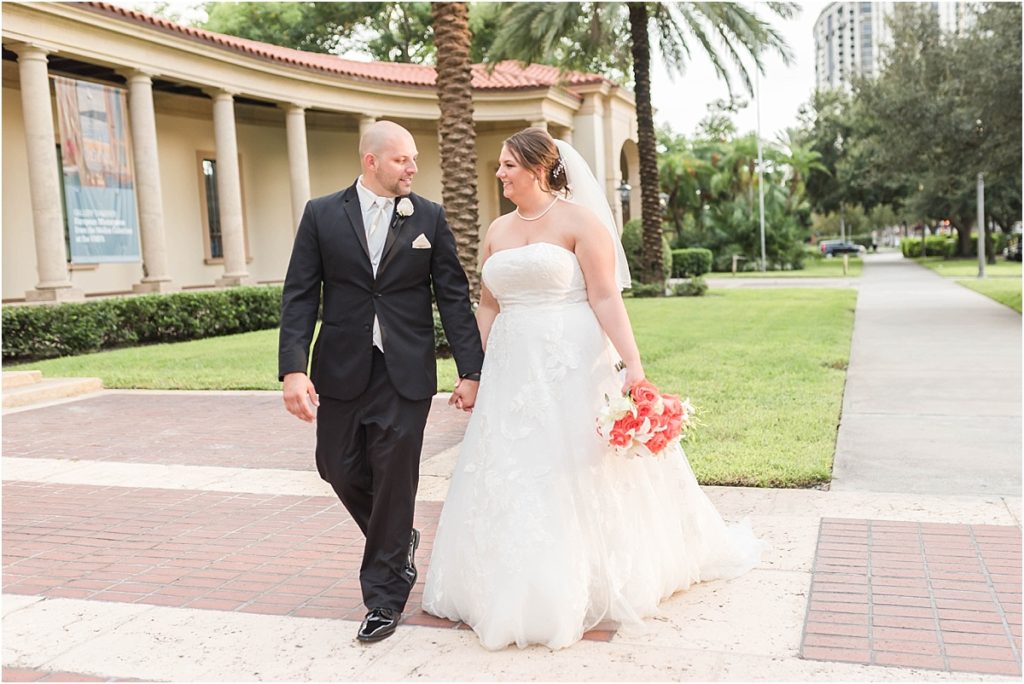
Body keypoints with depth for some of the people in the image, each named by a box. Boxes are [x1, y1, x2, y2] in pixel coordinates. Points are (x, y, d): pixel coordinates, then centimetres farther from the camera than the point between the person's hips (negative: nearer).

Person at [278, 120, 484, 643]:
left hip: (406, 371, -1)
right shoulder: (321, 214, 2)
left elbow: (453, 298, 1)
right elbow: (299, 296, -2)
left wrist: (470, 370, -4)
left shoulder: (429, 217, 2)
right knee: (339, 467, 9)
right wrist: (293, 369, -13)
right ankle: (398, 540, 38)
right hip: (341, 369, 2)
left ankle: (385, 596, 16)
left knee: (395, 478, 1)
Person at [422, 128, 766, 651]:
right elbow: (488, 306, 14)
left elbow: (606, 297, -13)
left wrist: (633, 363, -21)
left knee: (580, 474, 3)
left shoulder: (579, 220, -5)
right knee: (513, 480, 9)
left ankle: (593, 586, 23)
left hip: (572, 368, -6)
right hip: (513, 372, 6)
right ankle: (530, 590, 28)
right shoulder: (497, 231, 12)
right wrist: (478, 372, 8)